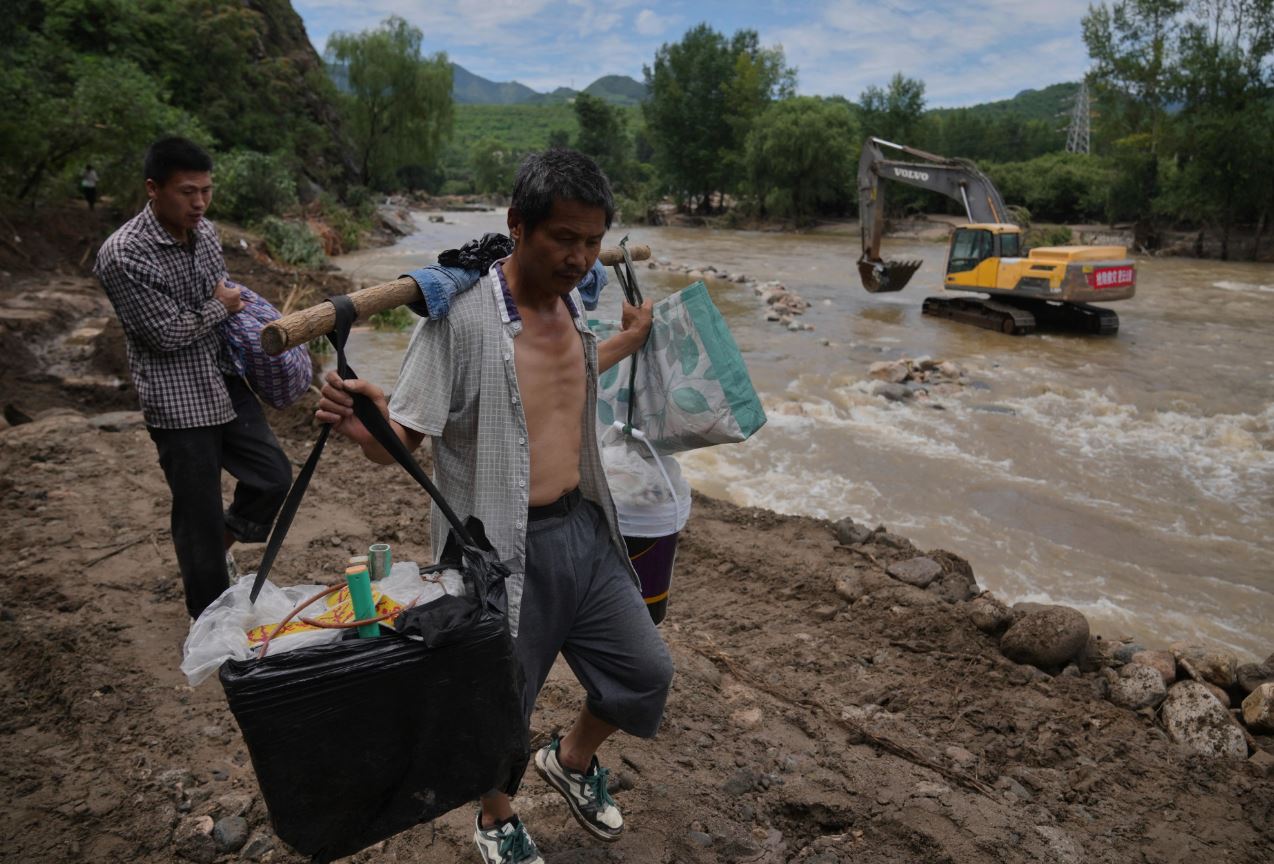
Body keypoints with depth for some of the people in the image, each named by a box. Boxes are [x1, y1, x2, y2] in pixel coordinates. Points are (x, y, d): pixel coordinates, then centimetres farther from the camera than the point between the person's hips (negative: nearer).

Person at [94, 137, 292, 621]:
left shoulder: (203, 231, 4)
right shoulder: (123, 255, -18)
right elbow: (167, 333, -19)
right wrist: (220, 307, -7)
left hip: (227, 384, 7)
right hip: (179, 403, -7)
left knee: (274, 477, 8)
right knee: (199, 512, 4)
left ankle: (221, 547, 37)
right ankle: (210, 615, 24)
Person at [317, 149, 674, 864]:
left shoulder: (570, 301, 4)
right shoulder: (462, 315, -19)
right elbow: (401, 442, -18)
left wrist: (628, 343, 30)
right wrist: (365, 426, -39)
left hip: (583, 529, 7)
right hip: (506, 551, -7)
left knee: (646, 671, 16)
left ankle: (573, 760, 47)